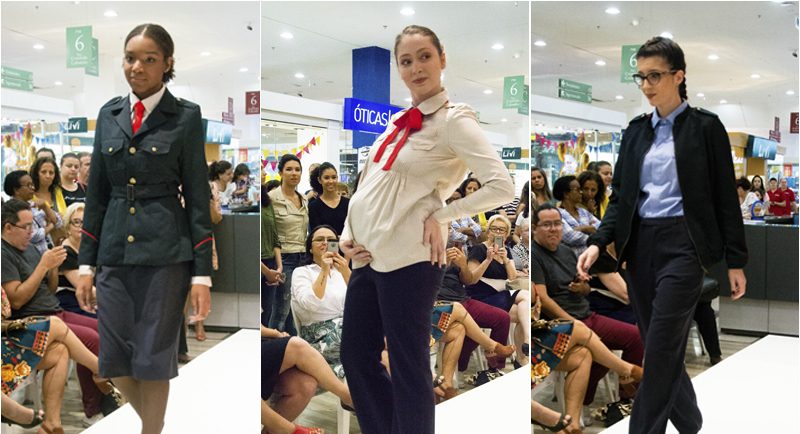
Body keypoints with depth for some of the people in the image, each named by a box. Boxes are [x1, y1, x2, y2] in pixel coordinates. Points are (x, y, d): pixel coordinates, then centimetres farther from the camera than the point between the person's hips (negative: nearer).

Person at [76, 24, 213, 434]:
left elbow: (197, 196, -5)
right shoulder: (109, 114, 9)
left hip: (165, 253, -4)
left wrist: (202, 275, -8)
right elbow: (96, 192, 11)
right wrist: (85, 264, 8)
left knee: (153, 358, 3)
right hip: (115, 252, 4)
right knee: (115, 360, 9)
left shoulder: (185, 116, -3)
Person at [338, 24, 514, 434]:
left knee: (407, 369, 2)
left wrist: (440, 217, -12)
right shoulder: (399, 121, 14)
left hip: (407, 260, -8)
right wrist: (348, 234, 5)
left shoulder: (453, 120, -9)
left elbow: (501, 187, -18)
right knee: (355, 356, 16)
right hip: (367, 258, 8)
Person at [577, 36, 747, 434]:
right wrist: (598, 243, -5)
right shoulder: (636, 131, 12)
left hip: (683, 244, -5)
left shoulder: (705, 126, -1)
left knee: (660, 352, -9)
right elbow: (620, 195, 10)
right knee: (661, 349, 11)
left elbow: (725, 196, -1)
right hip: (640, 245, 5)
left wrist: (735, 262, -3)